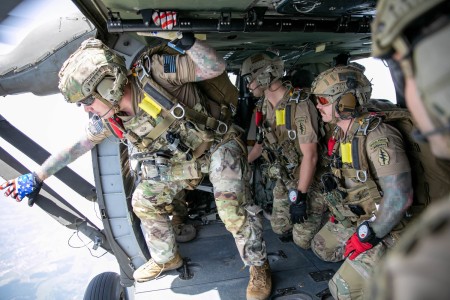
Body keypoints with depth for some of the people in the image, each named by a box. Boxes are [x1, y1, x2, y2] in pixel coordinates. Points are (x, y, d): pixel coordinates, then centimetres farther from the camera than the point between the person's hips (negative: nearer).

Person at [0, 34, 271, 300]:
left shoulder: (154, 72, -30)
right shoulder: (109, 118, -10)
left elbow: (217, 67, -28)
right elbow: (80, 145, 6)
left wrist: (185, 39, -41)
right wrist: (37, 178, 9)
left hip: (217, 141, -6)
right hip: (181, 156, 7)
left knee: (232, 206, -25)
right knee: (145, 202, 8)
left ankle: (259, 266, 3)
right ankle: (166, 259, 33)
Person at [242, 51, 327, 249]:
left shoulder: (299, 105, -27)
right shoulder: (265, 106, -2)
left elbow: (310, 156, -27)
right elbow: (262, 142, 12)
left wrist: (300, 196, -24)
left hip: (309, 181, -7)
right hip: (284, 179, 7)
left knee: (302, 240, 0)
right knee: (279, 228, 15)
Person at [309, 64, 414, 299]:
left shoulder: (377, 137, -29)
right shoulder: (340, 134, 0)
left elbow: (400, 197, -32)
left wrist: (367, 236, -24)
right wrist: (337, 212, 15)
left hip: (384, 228, -8)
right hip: (352, 219, 9)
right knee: (321, 248, 21)